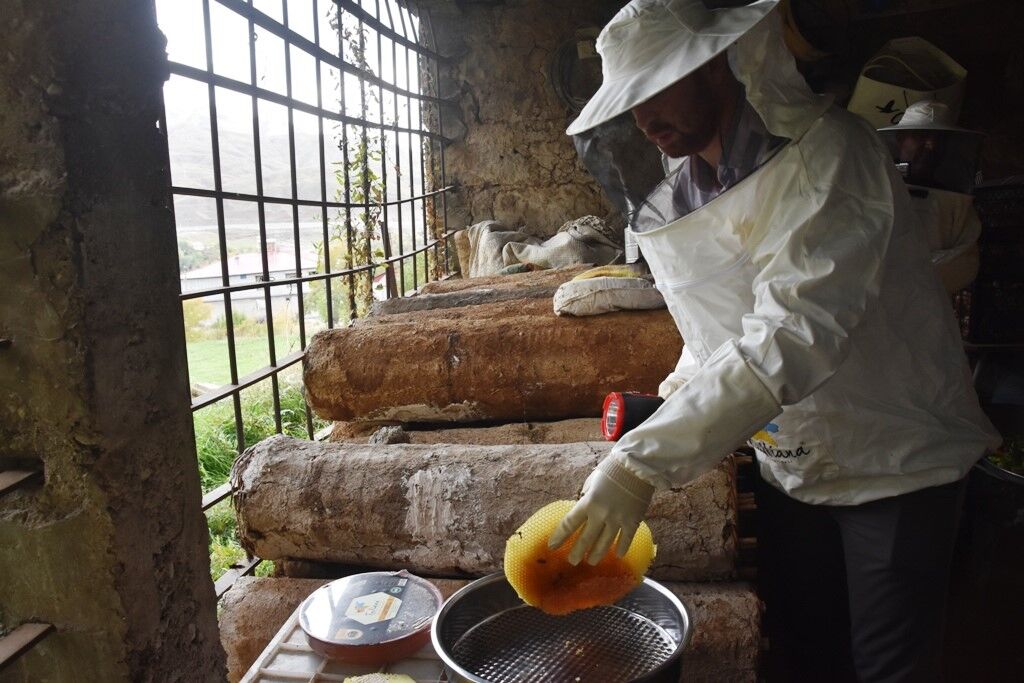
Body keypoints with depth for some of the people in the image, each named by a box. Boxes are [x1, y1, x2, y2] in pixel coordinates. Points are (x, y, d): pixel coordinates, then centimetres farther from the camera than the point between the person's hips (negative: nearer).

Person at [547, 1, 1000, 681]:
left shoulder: (826, 151, -22)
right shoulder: (675, 199, 1)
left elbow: (795, 332, -35)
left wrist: (643, 462, -38)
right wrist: (679, 389, -4)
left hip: (894, 463, -6)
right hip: (790, 466, 6)